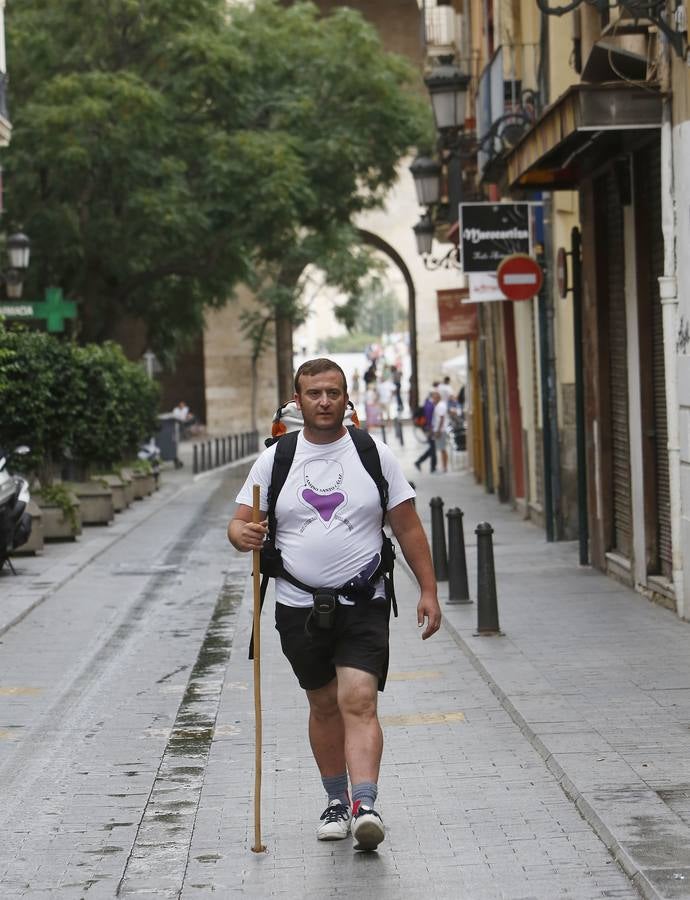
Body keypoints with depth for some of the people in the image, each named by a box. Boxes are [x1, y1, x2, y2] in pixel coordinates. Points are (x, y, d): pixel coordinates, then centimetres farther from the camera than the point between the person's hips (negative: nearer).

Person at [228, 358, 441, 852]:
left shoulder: (374, 455, 3)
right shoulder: (275, 459, 5)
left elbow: (409, 528, 6)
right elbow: (240, 523, 5)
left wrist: (428, 590, 0)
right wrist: (245, 534, -19)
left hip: (364, 606, -2)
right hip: (299, 607, 2)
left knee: (359, 701, -16)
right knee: (324, 706, 12)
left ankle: (365, 805, -24)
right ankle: (337, 802, 25)